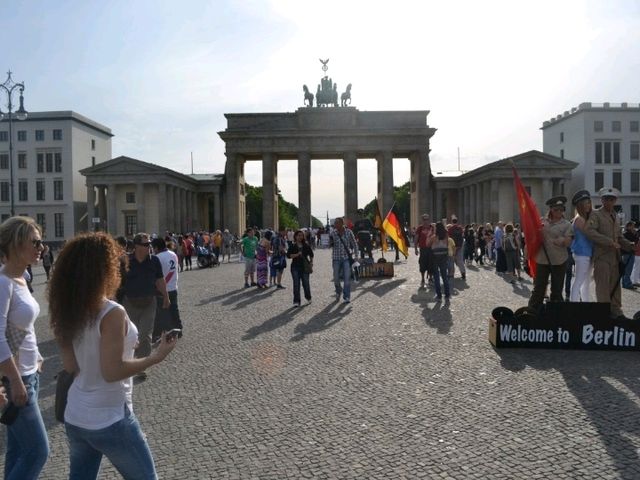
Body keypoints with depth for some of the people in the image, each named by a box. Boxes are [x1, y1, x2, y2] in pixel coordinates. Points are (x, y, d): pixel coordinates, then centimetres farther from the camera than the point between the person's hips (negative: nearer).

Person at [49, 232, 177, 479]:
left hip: (74, 416, 7)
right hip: (109, 420, -7)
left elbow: (70, 365, 5)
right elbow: (112, 371, -23)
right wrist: (155, 357, -14)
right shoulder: (112, 313, -23)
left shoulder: (69, 311, -1)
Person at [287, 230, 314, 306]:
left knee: (306, 283, 3)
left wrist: (311, 261, 7)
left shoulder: (306, 245, 7)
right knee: (296, 284, -1)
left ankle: (308, 298, 27)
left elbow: (311, 254, 18)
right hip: (295, 267, -1)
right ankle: (296, 301, 4)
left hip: (305, 266, 1)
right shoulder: (292, 246, 3)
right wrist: (296, 255, -17)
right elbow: (288, 255, -5)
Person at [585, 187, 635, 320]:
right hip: (602, 256, -7)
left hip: (615, 257, 7)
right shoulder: (595, 214, -2)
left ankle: (616, 312, 17)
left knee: (615, 286, 9)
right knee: (603, 286, -5)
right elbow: (590, 231, -18)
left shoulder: (615, 216, 20)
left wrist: (632, 247, 5)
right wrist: (610, 242, -20)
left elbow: (619, 237, 22)